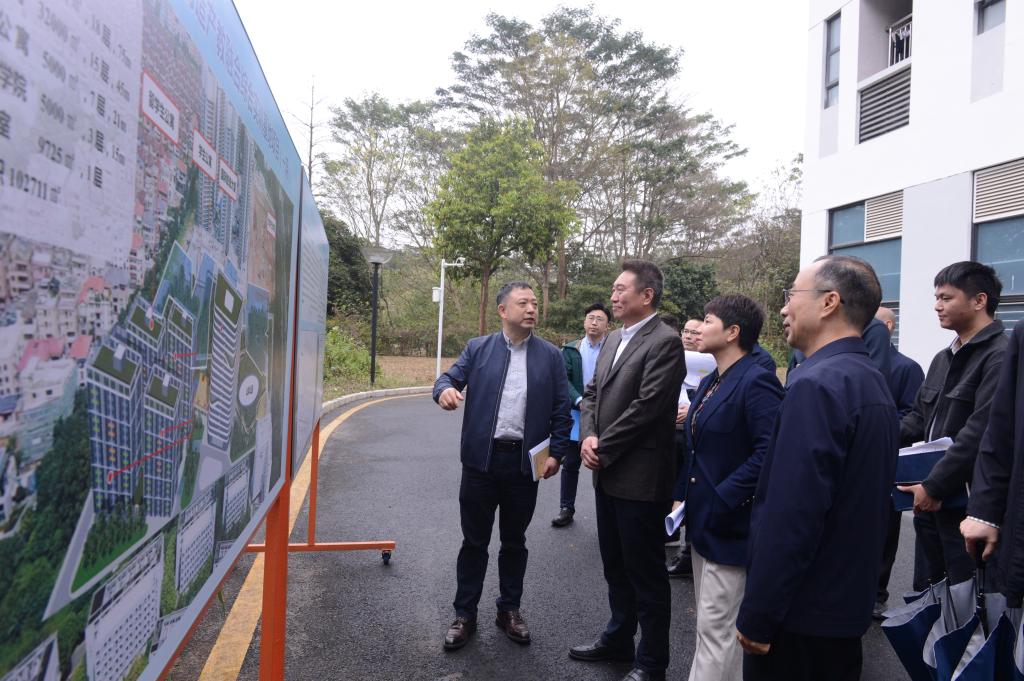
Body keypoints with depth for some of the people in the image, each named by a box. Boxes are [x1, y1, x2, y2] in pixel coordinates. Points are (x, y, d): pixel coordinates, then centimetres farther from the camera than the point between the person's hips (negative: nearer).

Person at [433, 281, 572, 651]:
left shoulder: (551, 356, 4)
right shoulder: (477, 348, 4)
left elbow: (561, 410, 4)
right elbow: (448, 378, -2)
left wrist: (557, 453, -5)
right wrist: (445, 389, -26)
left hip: (525, 463, 1)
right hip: (481, 459, 0)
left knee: (514, 541, 14)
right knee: (474, 541, 10)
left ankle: (509, 610, 31)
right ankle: (465, 614, 24)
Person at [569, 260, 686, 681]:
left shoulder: (664, 342, -15)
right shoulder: (613, 339, 12)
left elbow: (646, 407, -21)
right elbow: (592, 393, 13)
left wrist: (603, 450, -14)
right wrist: (588, 437, -4)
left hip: (641, 477, -8)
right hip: (608, 474, 8)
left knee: (646, 574, 6)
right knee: (616, 566, 22)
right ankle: (618, 639, 39)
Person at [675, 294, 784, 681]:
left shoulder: (756, 382, -17)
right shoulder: (709, 382, 12)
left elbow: (768, 452, -26)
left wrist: (721, 501, -22)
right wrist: (681, 496, 10)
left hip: (731, 525, -9)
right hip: (701, 520, 9)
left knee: (716, 628, 0)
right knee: (710, 623, 19)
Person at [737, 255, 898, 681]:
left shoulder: (816, 384, -22)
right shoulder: (873, 381, 8)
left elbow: (791, 515, -26)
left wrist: (757, 617, -19)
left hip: (803, 612, -9)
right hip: (849, 602, 9)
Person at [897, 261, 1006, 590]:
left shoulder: (1001, 357, -15)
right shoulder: (944, 358, 14)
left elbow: (980, 434, -23)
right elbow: (919, 417, 17)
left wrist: (934, 486, -19)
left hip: (967, 503, -8)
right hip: (931, 499, 8)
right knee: (924, 592, 18)